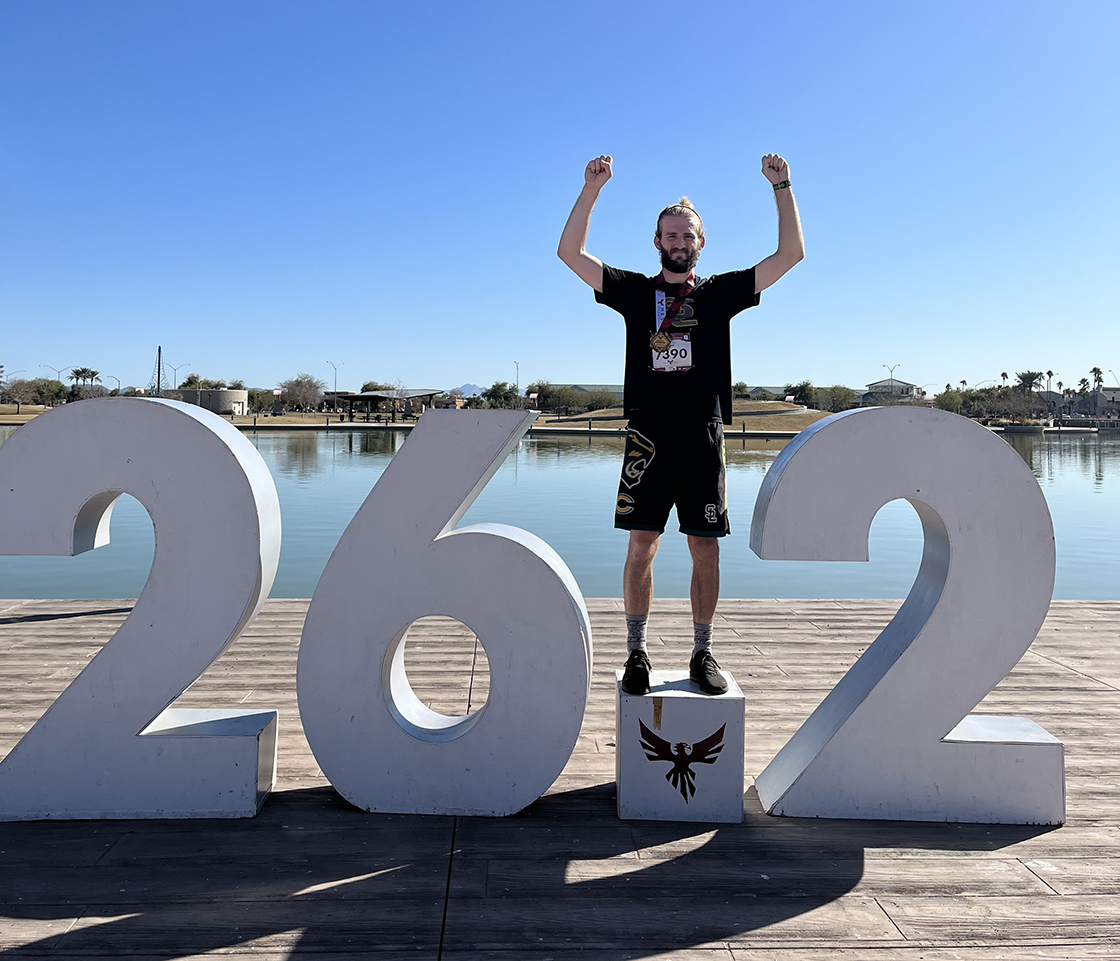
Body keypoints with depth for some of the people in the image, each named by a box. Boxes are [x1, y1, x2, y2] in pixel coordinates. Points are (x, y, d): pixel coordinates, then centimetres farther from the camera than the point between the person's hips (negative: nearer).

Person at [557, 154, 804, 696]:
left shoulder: (719, 293, 12)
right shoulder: (635, 291, 11)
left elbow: (791, 254, 8)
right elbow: (570, 252, 3)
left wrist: (781, 188, 1)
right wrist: (592, 188, -5)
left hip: (702, 438, 1)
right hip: (647, 436, 0)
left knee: (705, 549, 3)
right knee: (641, 544, 0)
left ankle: (702, 654, 15)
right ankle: (636, 652, 11)